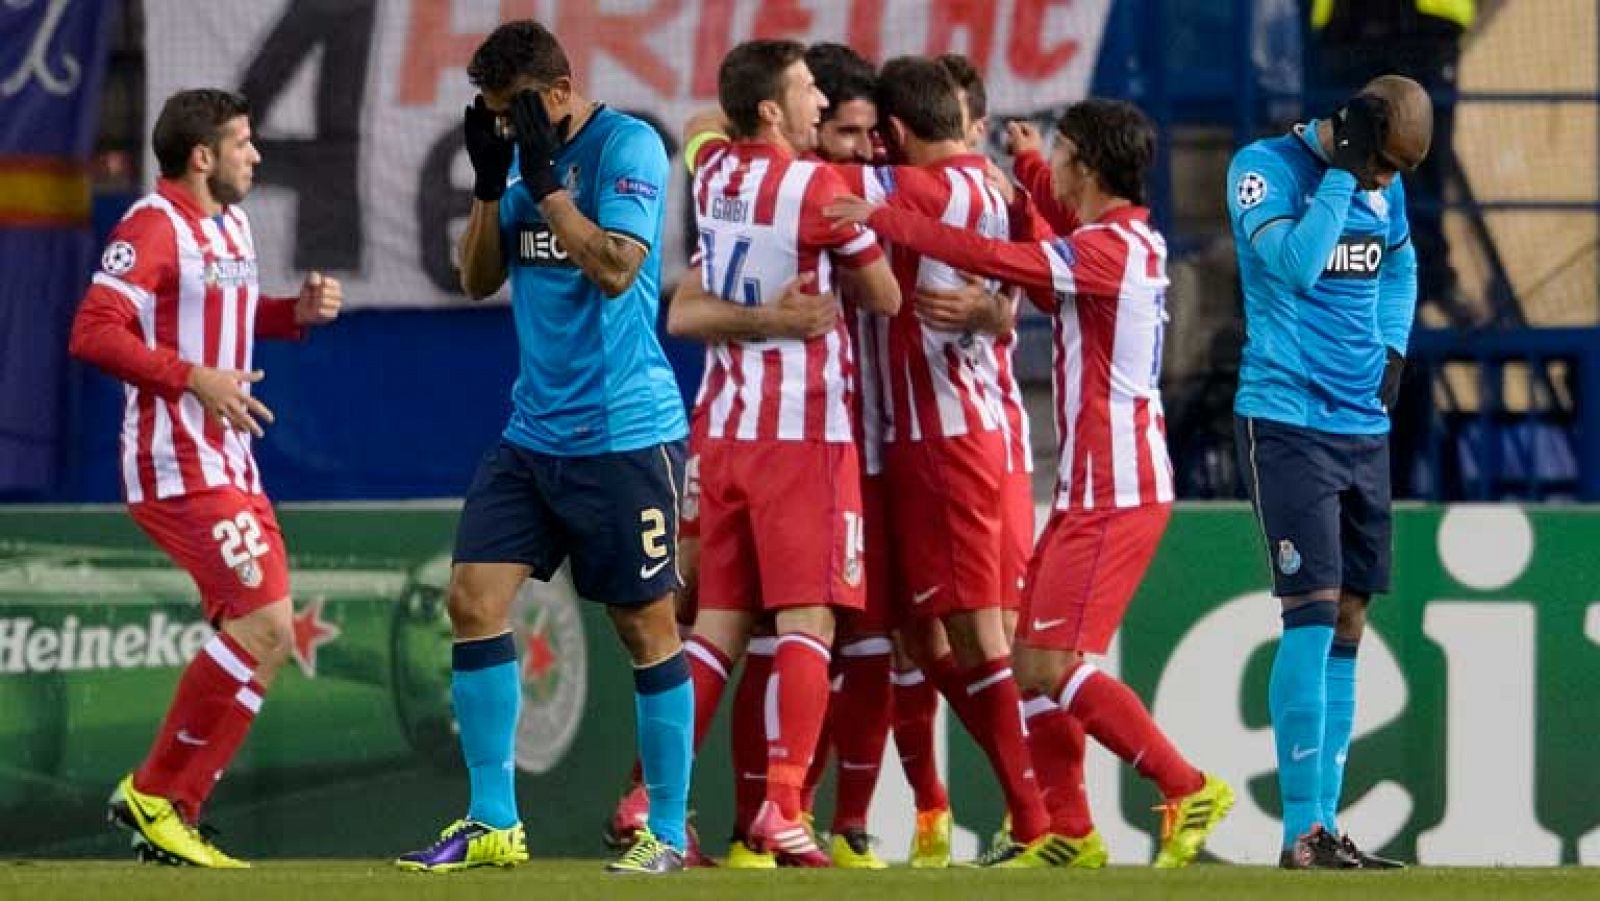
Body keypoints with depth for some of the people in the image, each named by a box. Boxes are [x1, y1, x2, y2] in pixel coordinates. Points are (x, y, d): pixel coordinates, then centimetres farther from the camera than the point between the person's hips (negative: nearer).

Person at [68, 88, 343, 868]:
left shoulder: (231, 225, 15)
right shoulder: (153, 227, -13)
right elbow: (93, 333, -20)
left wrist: (297, 311, 10)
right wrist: (194, 379, -26)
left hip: (228, 466, 10)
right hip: (178, 470, -10)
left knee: (257, 641, 8)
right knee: (266, 625, -17)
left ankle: (168, 813, 13)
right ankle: (155, 794, -7)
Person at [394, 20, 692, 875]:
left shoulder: (629, 147, -11)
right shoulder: (524, 156, 11)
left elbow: (614, 267, -21)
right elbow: (479, 278, 12)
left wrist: (542, 176, -20)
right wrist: (488, 179, -1)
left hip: (623, 434, -7)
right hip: (533, 429, 7)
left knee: (644, 625, -1)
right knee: (473, 598, -2)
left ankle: (668, 833, 7)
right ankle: (492, 825, 3)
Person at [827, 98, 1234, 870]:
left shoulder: (1114, 248, -16)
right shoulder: (1127, 244, 14)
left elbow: (994, 259, -25)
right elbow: (1047, 289, 31)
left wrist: (883, 219, -20)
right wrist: (1021, 204, 21)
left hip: (1114, 493, -10)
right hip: (1095, 486, 10)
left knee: (1050, 665, -12)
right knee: (1033, 659, 9)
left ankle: (1188, 791, -6)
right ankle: (1069, 832, 10)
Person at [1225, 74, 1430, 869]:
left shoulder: (1382, 187, 9)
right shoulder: (1265, 168, -10)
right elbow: (1293, 264, -24)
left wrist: (1394, 347, 10)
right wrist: (1340, 170, -22)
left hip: (1364, 427, 7)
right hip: (1285, 419, -7)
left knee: (1347, 624, 6)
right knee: (1313, 615, -14)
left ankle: (1324, 828, 9)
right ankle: (1302, 832, -13)